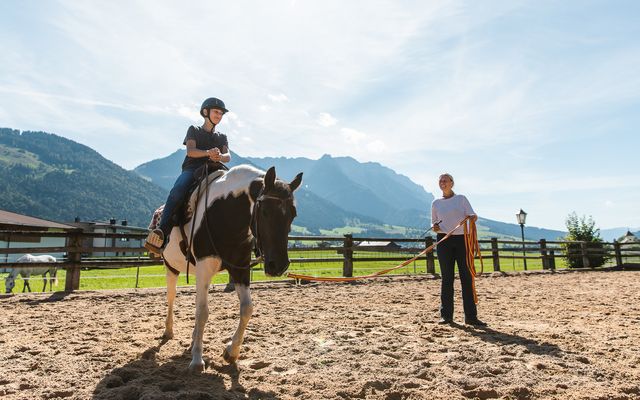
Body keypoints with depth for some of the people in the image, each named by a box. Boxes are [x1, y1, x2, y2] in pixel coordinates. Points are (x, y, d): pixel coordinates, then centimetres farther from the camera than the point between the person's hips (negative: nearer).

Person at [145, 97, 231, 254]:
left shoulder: (222, 137, 28)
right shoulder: (194, 130, 21)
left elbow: (228, 156, 8)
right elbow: (191, 151, 1)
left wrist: (219, 156, -18)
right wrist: (208, 153, -21)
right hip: (192, 169, -2)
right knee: (178, 190, -35)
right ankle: (162, 231, -41)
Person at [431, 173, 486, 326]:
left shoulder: (461, 198, 7)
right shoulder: (436, 203, 10)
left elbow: (473, 215, -2)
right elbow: (434, 223, 16)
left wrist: (473, 217, -26)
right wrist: (435, 227, -8)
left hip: (462, 240, 0)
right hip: (444, 241, 1)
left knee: (467, 277, -1)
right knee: (447, 278, 2)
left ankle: (471, 316, 5)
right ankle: (446, 315, 9)